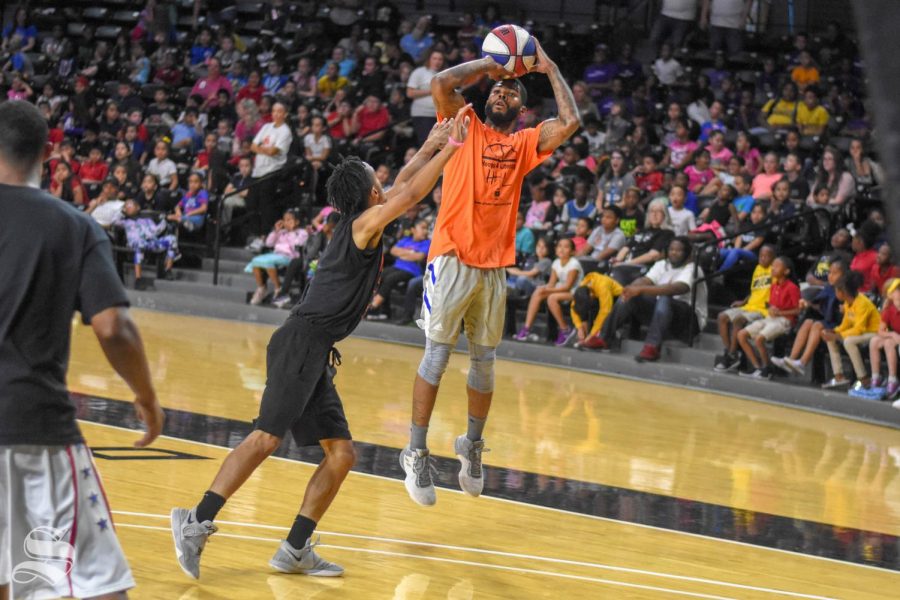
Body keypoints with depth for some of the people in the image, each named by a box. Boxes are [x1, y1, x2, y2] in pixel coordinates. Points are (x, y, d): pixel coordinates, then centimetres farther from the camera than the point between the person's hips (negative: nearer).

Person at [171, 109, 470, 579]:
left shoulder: (359, 224, 21)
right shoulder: (365, 223, -3)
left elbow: (401, 188, 35)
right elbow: (410, 195, -12)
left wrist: (430, 147, 36)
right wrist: (452, 147, -5)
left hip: (315, 354, 10)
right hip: (302, 341, -10)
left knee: (341, 453, 7)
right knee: (267, 437, -19)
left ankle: (295, 549, 6)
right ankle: (197, 521, -23)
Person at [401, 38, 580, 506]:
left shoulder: (524, 144, 12)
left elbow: (570, 122, -2)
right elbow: (441, 84, -11)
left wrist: (549, 70, 6)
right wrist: (487, 64, 1)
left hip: (494, 266, 4)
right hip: (452, 258, -4)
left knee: (484, 362, 10)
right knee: (437, 356, -6)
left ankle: (472, 445, 28)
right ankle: (416, 454, -1)